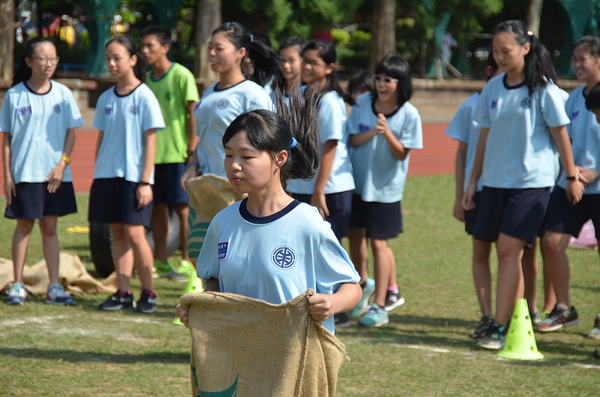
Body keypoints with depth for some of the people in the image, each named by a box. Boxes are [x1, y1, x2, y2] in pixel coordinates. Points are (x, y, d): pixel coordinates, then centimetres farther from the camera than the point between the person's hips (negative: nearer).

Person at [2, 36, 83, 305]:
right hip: (24, 173, -2)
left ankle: (54, 287, 8)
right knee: (24, 225, 4)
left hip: (55, 174, 2)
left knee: (50, 227, 6)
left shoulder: (62, 94, 3)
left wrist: (62, 164, -7)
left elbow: (71, 132, 6)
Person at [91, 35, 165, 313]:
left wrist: (145, 181, -11)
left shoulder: (144, 97, -5)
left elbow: (150, 141, -7)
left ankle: (148, 293, 2)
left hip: (134, 176, -5)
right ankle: (123, 293, 10)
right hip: (108, 174, 5)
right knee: (117, 232, 6)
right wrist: (98, 175, 11)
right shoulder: (106, 99, 10)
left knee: (134, 233, -9)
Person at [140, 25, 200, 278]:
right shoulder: (147, 79, 11)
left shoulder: (181, 76, -7)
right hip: (152, 153, 6)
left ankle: (187, 261, 2)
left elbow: (192, 113, -8)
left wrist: (192, 146, -13)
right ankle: (161, 263, 16)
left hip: (176, 153, -6)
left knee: (183, 208, -4)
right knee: (157, 207, 9)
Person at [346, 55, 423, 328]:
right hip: (357, 180, 4)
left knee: (378, 243, -7)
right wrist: (372, 132, -21)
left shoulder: (409, 114, -11)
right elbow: (352, 139, -2)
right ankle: (361, 284, 41)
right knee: (355, 234, 16)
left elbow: (402, 153, -10)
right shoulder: (363, 103, -2)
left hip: (386, 186, -4)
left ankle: (380, 305, -1)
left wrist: (387, 132, -27)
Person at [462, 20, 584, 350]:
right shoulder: (493, 88, 8)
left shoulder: (542, 88, -7)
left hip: (531, 181, -5)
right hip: (495, 181, 5)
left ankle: (499, 328, -12)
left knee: (509, 250, -12)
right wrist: (473, 182, 16)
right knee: (506, 252, 5)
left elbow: (560, 133, -1)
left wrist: (572, 177, 3)